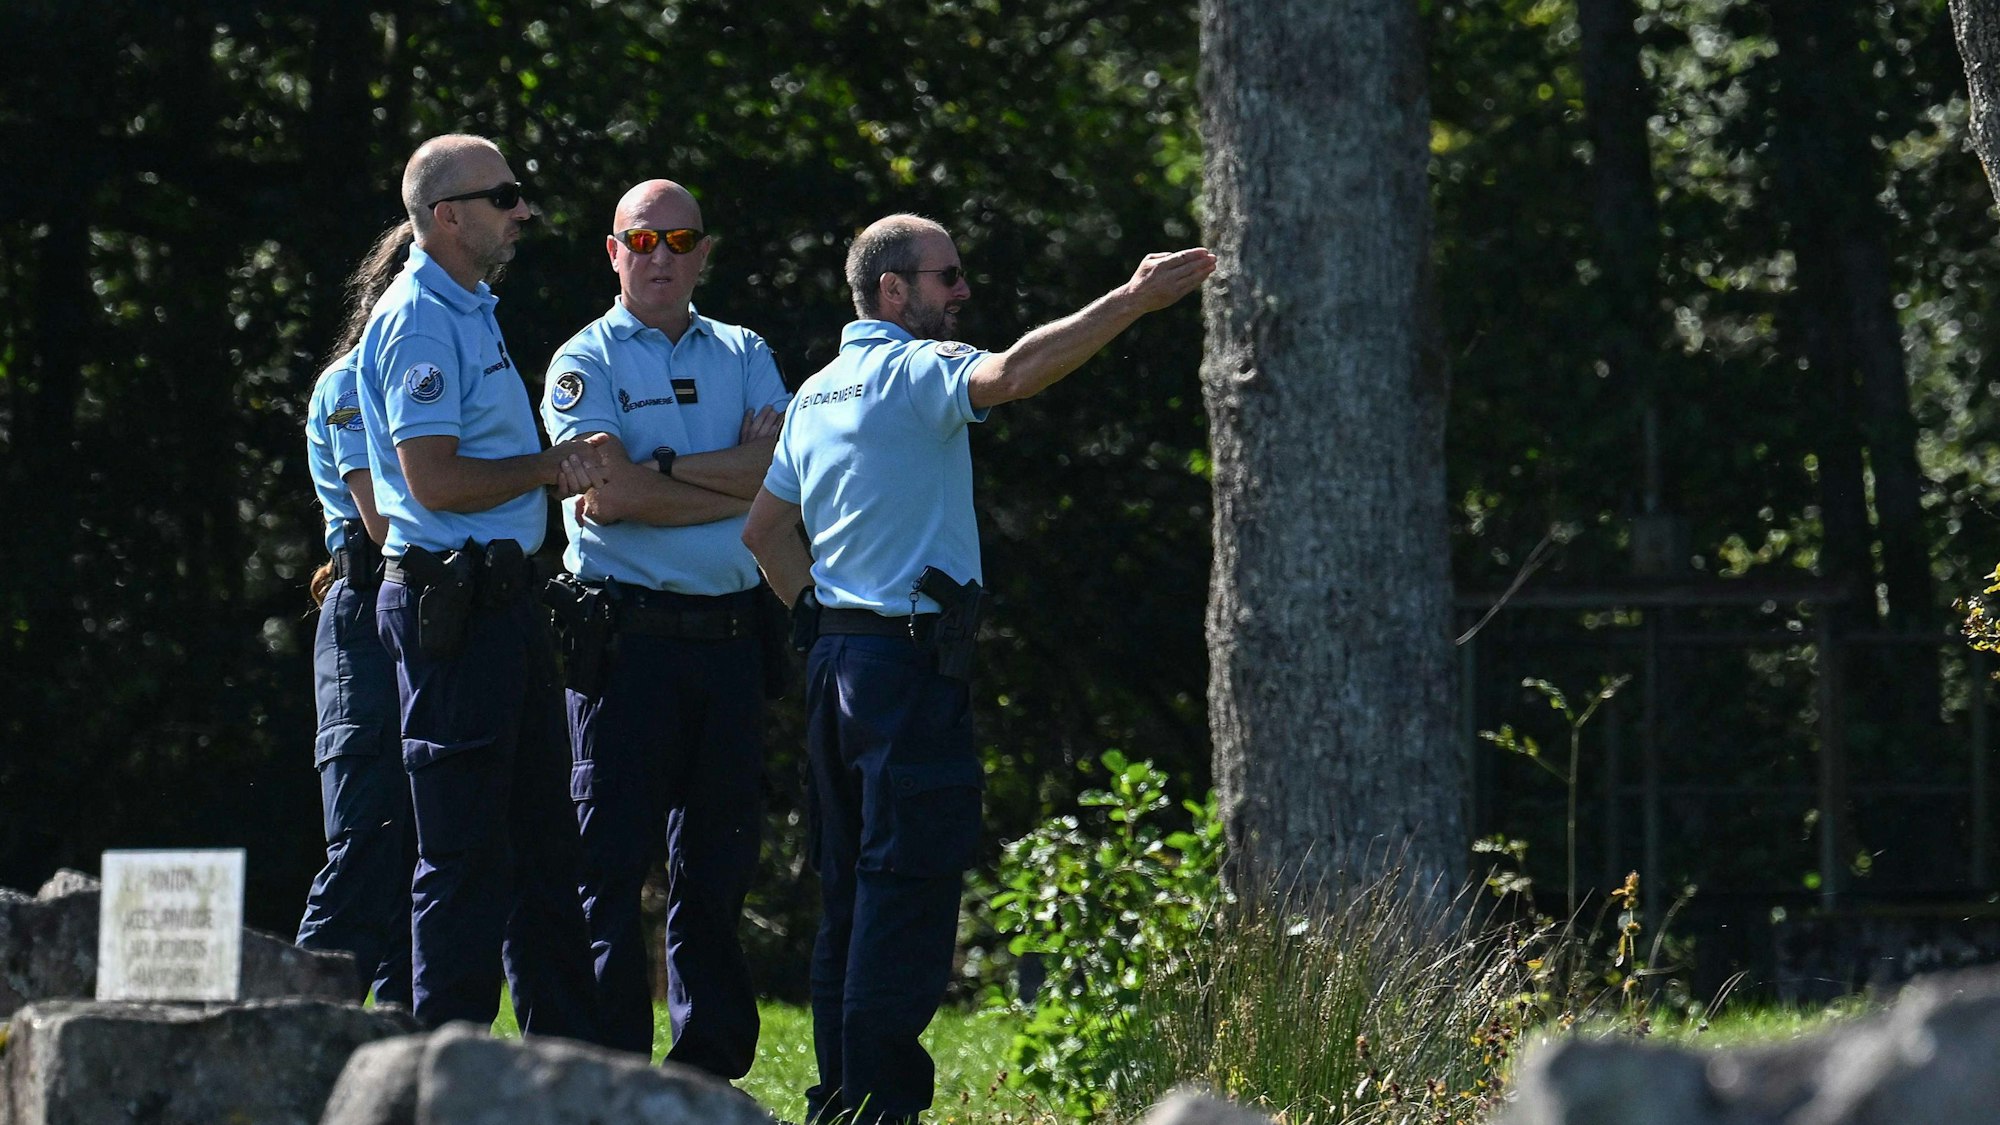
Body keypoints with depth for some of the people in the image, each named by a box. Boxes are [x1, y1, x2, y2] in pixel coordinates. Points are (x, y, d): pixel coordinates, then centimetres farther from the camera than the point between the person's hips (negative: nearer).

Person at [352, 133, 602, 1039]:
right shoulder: (418, 323, -14)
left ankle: (570, 1054, 20)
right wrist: (549, 467, -10)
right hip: (448, 601, -10)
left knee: (540, 836, 14)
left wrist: (561, 469, 11)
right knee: (463, 850, -6)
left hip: (499, 592, 10)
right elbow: (436, 482, -21)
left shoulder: (470, 312, 18)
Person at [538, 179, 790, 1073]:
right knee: (612, 863, -4)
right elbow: (612, 496, -12)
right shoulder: (585, 362, 2)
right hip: (627, 631, -4)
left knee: (718, 864, 8)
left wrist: (658, 470, -10)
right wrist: (737, 487, -7)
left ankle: (712, 1062, 13)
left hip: (729, 636, 4)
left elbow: (776, 466, -2)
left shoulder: (744, 356, 15)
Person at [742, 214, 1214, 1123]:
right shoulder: (911, 371, -11)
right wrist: (1135, 299, -31)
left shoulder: (816, 393, 17)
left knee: (852, 886, 13)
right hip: (910, 660, -9)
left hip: (839, 660, 9)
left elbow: (764, 527, 23)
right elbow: (1012, 373, -30)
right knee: (911, 880, -8)